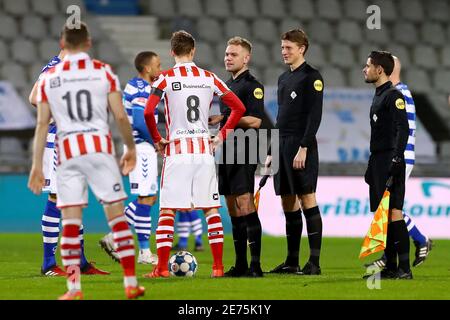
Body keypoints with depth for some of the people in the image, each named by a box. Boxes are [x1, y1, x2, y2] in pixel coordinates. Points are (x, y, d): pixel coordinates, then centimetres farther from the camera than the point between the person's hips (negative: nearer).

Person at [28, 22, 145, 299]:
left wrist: (37, 165, 8)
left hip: (68, 151, 1)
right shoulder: (104, 72, 2)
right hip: (100, 146, -1)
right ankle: (131, 283, 4)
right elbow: (121, 116, 0)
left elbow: (42, 123, 5)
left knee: (70, 222, 3)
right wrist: (131, 147, 15)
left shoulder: (49, 78, 6)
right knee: (117, 216, 5)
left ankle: (74, 288, -1)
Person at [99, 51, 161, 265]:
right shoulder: (141, 89, -16)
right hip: (141, 148, -10)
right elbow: (140, 122, -24)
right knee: (145, 198, -7)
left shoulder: (137, 86, 16)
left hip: (142, 147, 10)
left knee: (149, 197, 13)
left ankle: (114, 237, 13)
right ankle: (144, 252, -4)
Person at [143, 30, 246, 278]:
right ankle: (218, 266, 5)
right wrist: (221, 136, 13)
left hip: (177, 149, -3)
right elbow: (239, 107, 8)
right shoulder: (209, 78, 7)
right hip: (204, 148, 3)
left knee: (167, 210, 1)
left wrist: (157, 140, 0)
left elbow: (148, 111, -14)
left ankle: (162, 267, -5)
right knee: (211, 209, 8)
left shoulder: (166, 78, -3)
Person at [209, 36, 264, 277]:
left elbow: (255, 121, -16)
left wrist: (224, 118, -16)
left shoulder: (252, 86, -8)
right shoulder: (226, 85, 19)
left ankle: (255, 264, -15)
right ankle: (240, 264, 12)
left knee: (245, 204, -14)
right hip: (227, 151, 9)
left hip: (243, 152, -9)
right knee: (233, 208, 8)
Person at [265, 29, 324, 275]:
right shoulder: (284, 79, 19)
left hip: (301, 147, -8)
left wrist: (303, 148, -20)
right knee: (288, 203, 8)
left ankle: (314, 262, -10)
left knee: (307, 200, -9)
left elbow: (314, 116, -13)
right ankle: (292, 262, 12)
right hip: (283, 145, 9)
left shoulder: (311, 77, -6)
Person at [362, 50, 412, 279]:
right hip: (378, 161, 10)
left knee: (394, 213, -13)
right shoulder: (378, 96, 20)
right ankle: (390, 267, 11)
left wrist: (396, 160, -24)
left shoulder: (393, 96, -9)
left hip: (391, 162, -10)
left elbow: (403, 129, -18)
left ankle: (404, 268, -15)